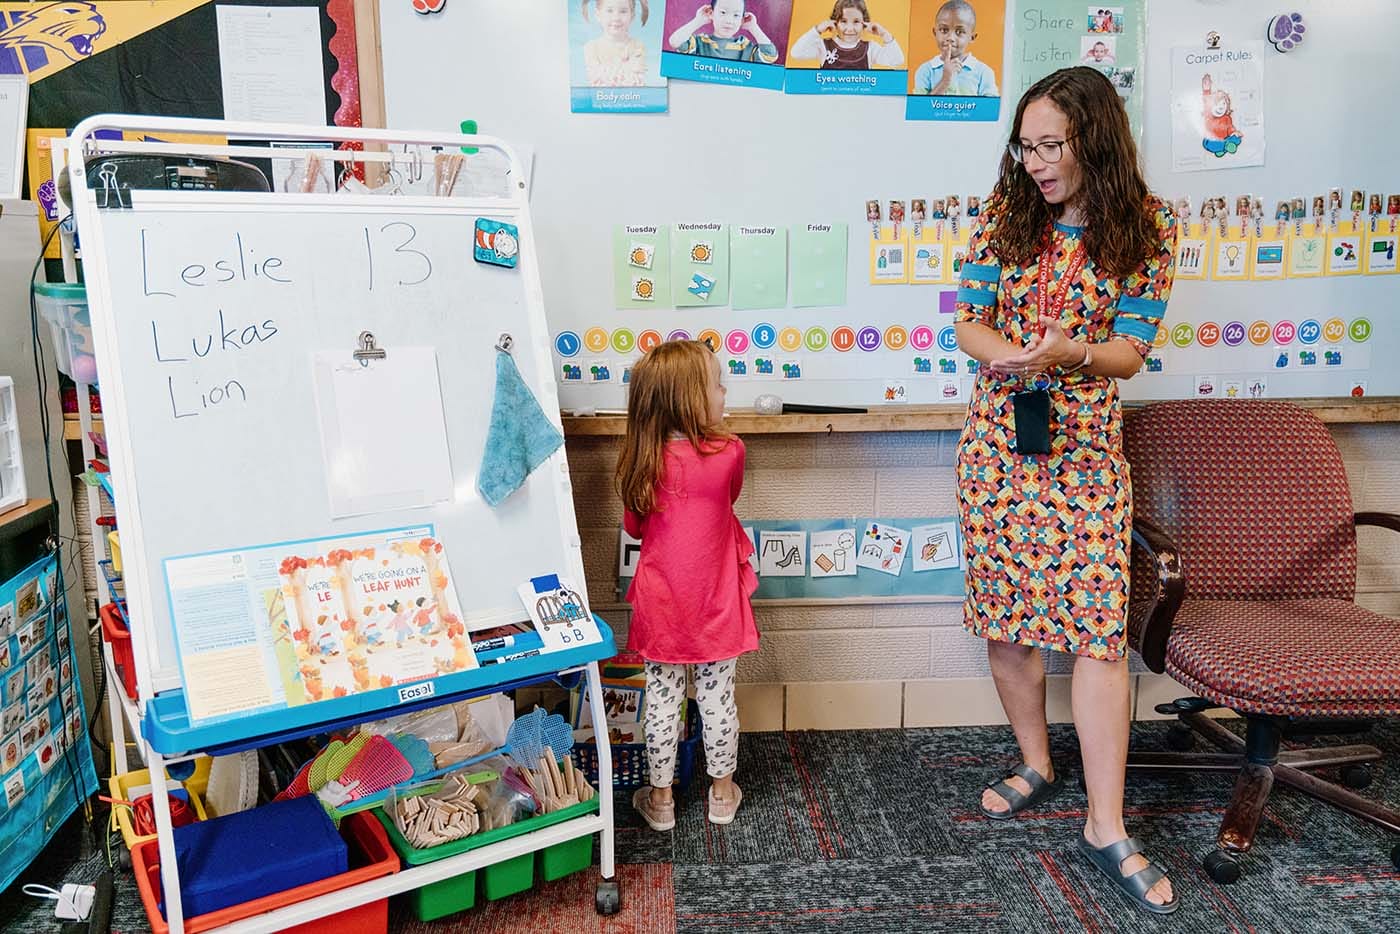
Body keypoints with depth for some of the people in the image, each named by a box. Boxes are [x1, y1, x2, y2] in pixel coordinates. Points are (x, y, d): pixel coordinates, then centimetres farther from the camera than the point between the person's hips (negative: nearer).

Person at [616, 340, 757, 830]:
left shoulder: (643, 461, -11)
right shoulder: (728, 452, -15)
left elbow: (634, 526, 4)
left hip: (661, 606, 1)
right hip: (716, 605, -1)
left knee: (662, 700, 13)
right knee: (717, 698, 15)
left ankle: (660, 798, 27)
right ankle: (722, 793, 31)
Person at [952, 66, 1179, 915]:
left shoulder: (1147, 231, -4)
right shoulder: (1006, 215, 2)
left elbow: (1131, 351, -6)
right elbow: (970, 322, 2)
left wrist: (1071, 352, -28)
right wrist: (1012, 357, -20)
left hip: (1085, 446, -2)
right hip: (998, 438, 3)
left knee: (1097, 624, -5)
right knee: (1003, 616, 9)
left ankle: (1107, 827, 7)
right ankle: (1037, 764, 31)